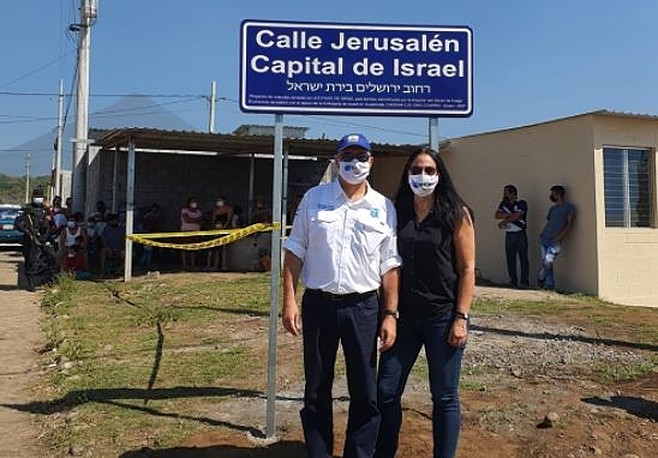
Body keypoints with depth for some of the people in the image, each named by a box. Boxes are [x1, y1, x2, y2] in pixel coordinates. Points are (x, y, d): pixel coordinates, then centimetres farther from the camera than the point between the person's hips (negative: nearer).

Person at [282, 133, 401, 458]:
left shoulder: (384, 208, 4)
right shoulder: (314, 198, 3)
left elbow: (389, 267, 5)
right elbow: (295, 251, 3)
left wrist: (390, 314, 0)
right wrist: (289, 300, -4)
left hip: (363, 308, 0)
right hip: (318, 305, 0)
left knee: (366, 394, 6)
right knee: (316, 391, 11)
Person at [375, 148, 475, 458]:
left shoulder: (456, 214, -3)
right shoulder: (397, 214, 7)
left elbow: (467, 269, -5)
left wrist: (461, 318, -11)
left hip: (443, 315, -3)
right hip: (405, 315, 4)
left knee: (444, 397, 7)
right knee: (385, 391, 7)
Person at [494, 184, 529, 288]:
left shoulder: (522, 203, -5)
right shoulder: (503, 203, 11)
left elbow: (517, 216, -16)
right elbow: (497, 215, -2)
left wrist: (503, 221, -6)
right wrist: (511, 214, -13)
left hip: (520, 234, -5)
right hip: (509, 235, 5)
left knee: (523, 258, -5)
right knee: (510, 259, 4)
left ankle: (524, 282, -5)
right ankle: (513, 281, 11)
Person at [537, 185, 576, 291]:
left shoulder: (569, 207, 3)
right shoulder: (552, 209, 22)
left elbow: (570, 225, -3)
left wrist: (559, 237, -12)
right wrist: (542, 234, 5)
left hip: (555, 241, -6)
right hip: (544, 238, 6)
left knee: (547, 262, -15)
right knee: (545, 263, 1)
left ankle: (541, 280, 4)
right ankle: (549, 284, 8)